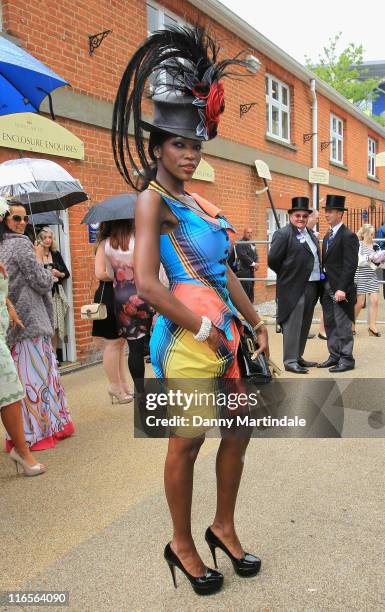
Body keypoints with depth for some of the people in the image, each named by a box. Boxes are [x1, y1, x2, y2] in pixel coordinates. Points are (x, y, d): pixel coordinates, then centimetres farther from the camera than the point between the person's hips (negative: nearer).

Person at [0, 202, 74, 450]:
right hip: (29, 319, -8)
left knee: (20, 376, 11)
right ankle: (36, 433, 6)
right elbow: (42, 283, -12)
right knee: (34, 374, -1)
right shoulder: (21, 244, -10)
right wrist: (40, 260, 4)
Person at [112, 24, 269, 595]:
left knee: (240, 428, 14)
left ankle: (223, 526, 34)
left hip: (223, 328, 8)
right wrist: (202, 328, -14)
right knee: (187, 441, 4)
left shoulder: (199, 201, 16)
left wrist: (255, 322, 15)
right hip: (186, 333, -8)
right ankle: (182, 544, 25)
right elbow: (146, 282, -17)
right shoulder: (152, 199, -8)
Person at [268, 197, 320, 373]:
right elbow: (273, 260, -13)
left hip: (311, 286, 8)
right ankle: (290, 361, 3)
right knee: (292, 324, -4)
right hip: (294, 288, -8)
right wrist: (287, 274, -2)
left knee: (304, 325, 14)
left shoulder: (311, 235, 14)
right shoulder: (283, 234, -10)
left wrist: (319, 276, 12)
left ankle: (298, 357, 25)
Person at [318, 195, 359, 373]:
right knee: (330, 325, 13)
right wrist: (323, 285, 9)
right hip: (326, 288, 8)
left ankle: (346, 359, 8)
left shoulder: (348, 236, -11)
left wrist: (342, 289, -21)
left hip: (340, 290, -8)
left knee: (343, 325, -1)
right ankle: (334, 356, 22)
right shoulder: (328, 236, 15)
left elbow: (350, 265, -16)